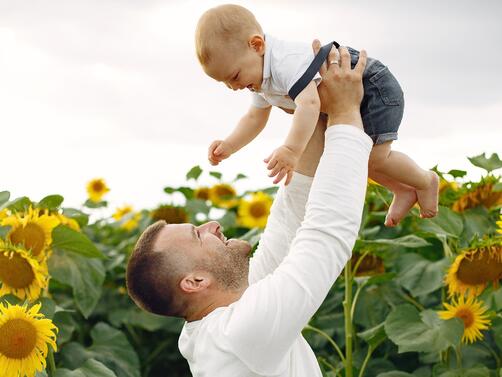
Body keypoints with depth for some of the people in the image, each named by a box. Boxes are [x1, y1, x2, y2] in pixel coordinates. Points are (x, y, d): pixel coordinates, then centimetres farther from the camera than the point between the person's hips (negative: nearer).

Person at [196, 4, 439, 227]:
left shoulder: (288, 62, -36)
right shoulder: (260, 80, -1)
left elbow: (309, 103, -51)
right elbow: (254, 118, 9)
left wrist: (292, 150, -62)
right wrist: (228, 146, -7)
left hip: (374, 88, -10)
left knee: (375, 156, -14)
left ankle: (426, 182, 13)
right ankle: (403, 191, 27)